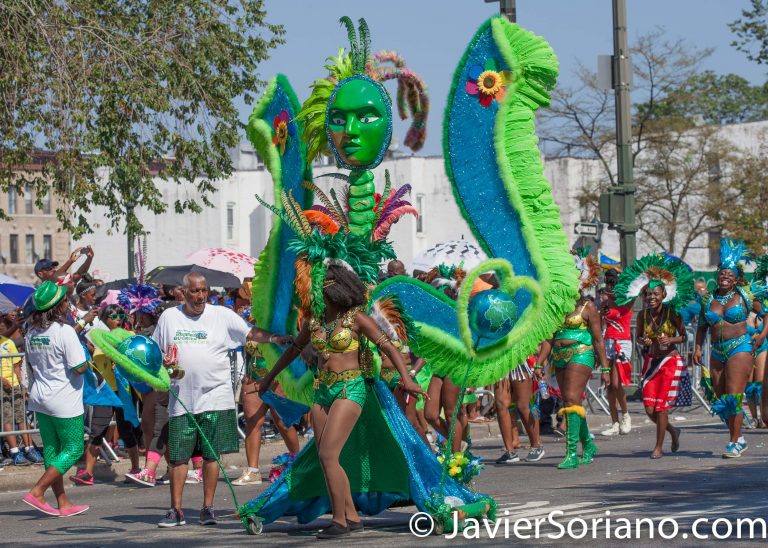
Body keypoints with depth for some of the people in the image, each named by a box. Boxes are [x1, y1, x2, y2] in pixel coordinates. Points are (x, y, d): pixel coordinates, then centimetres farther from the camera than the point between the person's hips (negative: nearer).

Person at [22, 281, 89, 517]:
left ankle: (63, 504, 17)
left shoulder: (32, 331, 5)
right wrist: (85, 361, 0)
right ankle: (37, 492, -5)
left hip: (40, 399, 8)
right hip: (64, 402, -8)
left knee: (51, 449, 12)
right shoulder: (65, 331, -18)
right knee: (73, 449, 4)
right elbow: (79, 367, -19)